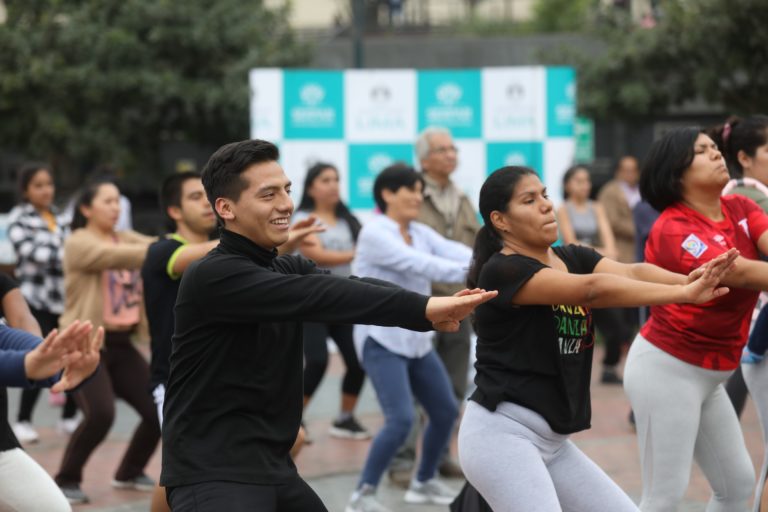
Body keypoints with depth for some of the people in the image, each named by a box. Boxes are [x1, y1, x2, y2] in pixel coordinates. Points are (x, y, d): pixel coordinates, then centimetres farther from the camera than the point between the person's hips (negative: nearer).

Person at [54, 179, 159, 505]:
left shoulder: (127, 239, 12)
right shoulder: (78, 243, -11)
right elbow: (117, 257, -28)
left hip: (120, 344, 7)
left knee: (160, 410, 0)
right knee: (100, 414, -24)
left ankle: (129, 472, 24)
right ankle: (66, 480, -3)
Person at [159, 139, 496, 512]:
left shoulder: (286, 270, 11)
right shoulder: (212, 277, -15)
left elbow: (356, 286, -7)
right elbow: (318, 296, -27)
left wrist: (433, 309, -26)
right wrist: (423, 307, -34)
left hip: (273, 467, 9)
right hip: (212, 474, -9)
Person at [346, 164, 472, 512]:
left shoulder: (421, 233, 7)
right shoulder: (374, 233, -16)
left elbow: (454, 251, -10)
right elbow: (420, 265, -28)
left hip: (416, 339, 8)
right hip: (382, 341, -8)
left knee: (446, 411, 13)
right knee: (401, 419, -20)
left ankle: (423, 483, 32)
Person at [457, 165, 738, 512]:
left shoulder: (574, 258, 10)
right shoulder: (502, 271, -15)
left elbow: (632, 273, -10)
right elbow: (593, 289, -27)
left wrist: (687, 279, -29)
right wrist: (683, 294, -31)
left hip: (553, 441, 9)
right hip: (501, 433, -9)